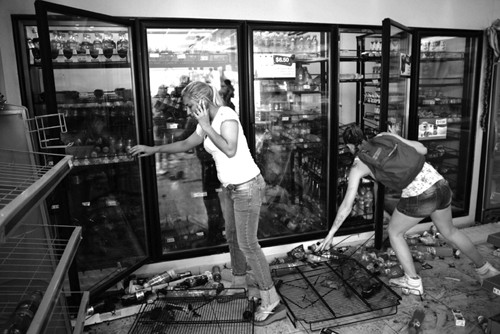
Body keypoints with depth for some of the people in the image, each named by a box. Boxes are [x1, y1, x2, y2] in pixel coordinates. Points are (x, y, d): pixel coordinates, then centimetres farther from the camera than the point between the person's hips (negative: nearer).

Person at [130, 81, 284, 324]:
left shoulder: (227, 115, -18)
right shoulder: (206, 122, 7)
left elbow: (230, 150, -32)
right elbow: (185, 144, 21)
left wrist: (206, 126, -23)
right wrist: (153, 149, 19)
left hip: (247, 187, -9)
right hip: (229, 187, 9)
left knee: (247, 243, -4)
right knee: (232, 236, 20)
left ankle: (272, 303, 8)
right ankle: (239, 284, 42)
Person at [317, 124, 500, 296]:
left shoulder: (358, 164, 2)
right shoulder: (385, 138, 14)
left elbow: (346, 206, 2)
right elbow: (423, 150, 16)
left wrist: (330, 234, 9)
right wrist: (398, 138, 27)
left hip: (419, 197, -7)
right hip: (441, 185, 7)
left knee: (394, 231, 21)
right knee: (448, 230, 33)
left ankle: (413, 282, 29)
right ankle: (485, 269, 51)